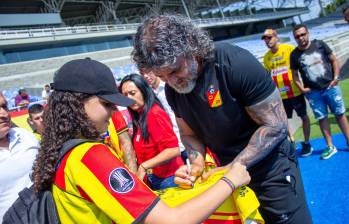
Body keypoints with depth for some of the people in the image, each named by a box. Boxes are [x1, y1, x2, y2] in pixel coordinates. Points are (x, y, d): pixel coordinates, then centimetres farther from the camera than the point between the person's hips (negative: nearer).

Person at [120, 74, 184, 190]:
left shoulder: (154, 113, -18)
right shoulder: (139, 116, 5)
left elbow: (173, 150, -25)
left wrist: (143, 167, -23)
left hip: (167, 179, -8)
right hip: (153, 178, 8)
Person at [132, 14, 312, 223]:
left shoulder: (235, 63, -25)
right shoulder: (172, 90, -6)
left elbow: (276, 126, -22)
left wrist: (232, 169, -22)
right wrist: (197, 164, -12)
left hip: (271, 167, -5)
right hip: (229, 170, 5)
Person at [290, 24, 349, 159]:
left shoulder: (320, 45, -3)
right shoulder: (294, 55, -2)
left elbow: (334, 60, 4)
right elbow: (295, 74, 6)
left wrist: (336, 78, -5)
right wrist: (301, 88, -5)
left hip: (331, 87, 0)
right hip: (313, 93, 0)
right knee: (322, 118, 6)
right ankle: (330, 147, 17)